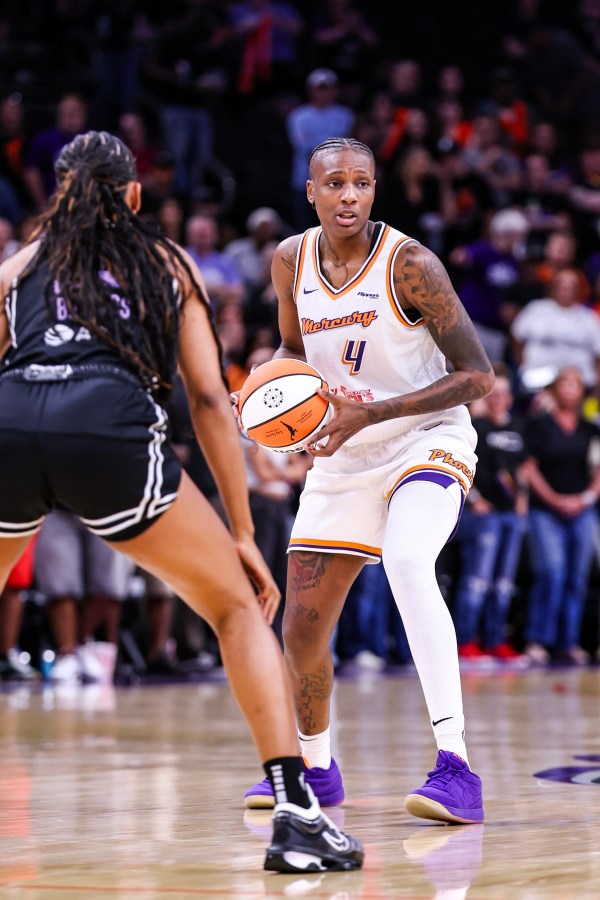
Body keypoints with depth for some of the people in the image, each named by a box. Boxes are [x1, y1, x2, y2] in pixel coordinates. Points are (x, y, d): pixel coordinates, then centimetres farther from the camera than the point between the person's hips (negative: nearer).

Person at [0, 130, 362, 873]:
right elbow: (209, 399, 19)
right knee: (237, 609, 14)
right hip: (109, 427, -2)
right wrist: (242, 534, 20)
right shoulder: (169, 264, 27)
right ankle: (295, 815, 0)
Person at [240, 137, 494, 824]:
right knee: (302, 626, 5)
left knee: (407, 564, -35)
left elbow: (477, 375, -18)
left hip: (428, 440, -6)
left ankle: (455, 766, -36)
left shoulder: (408, 263, -19)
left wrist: (370, 414, -25)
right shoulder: (291, 260, -2)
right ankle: (315, 766, 33)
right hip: (343, 458, 6)